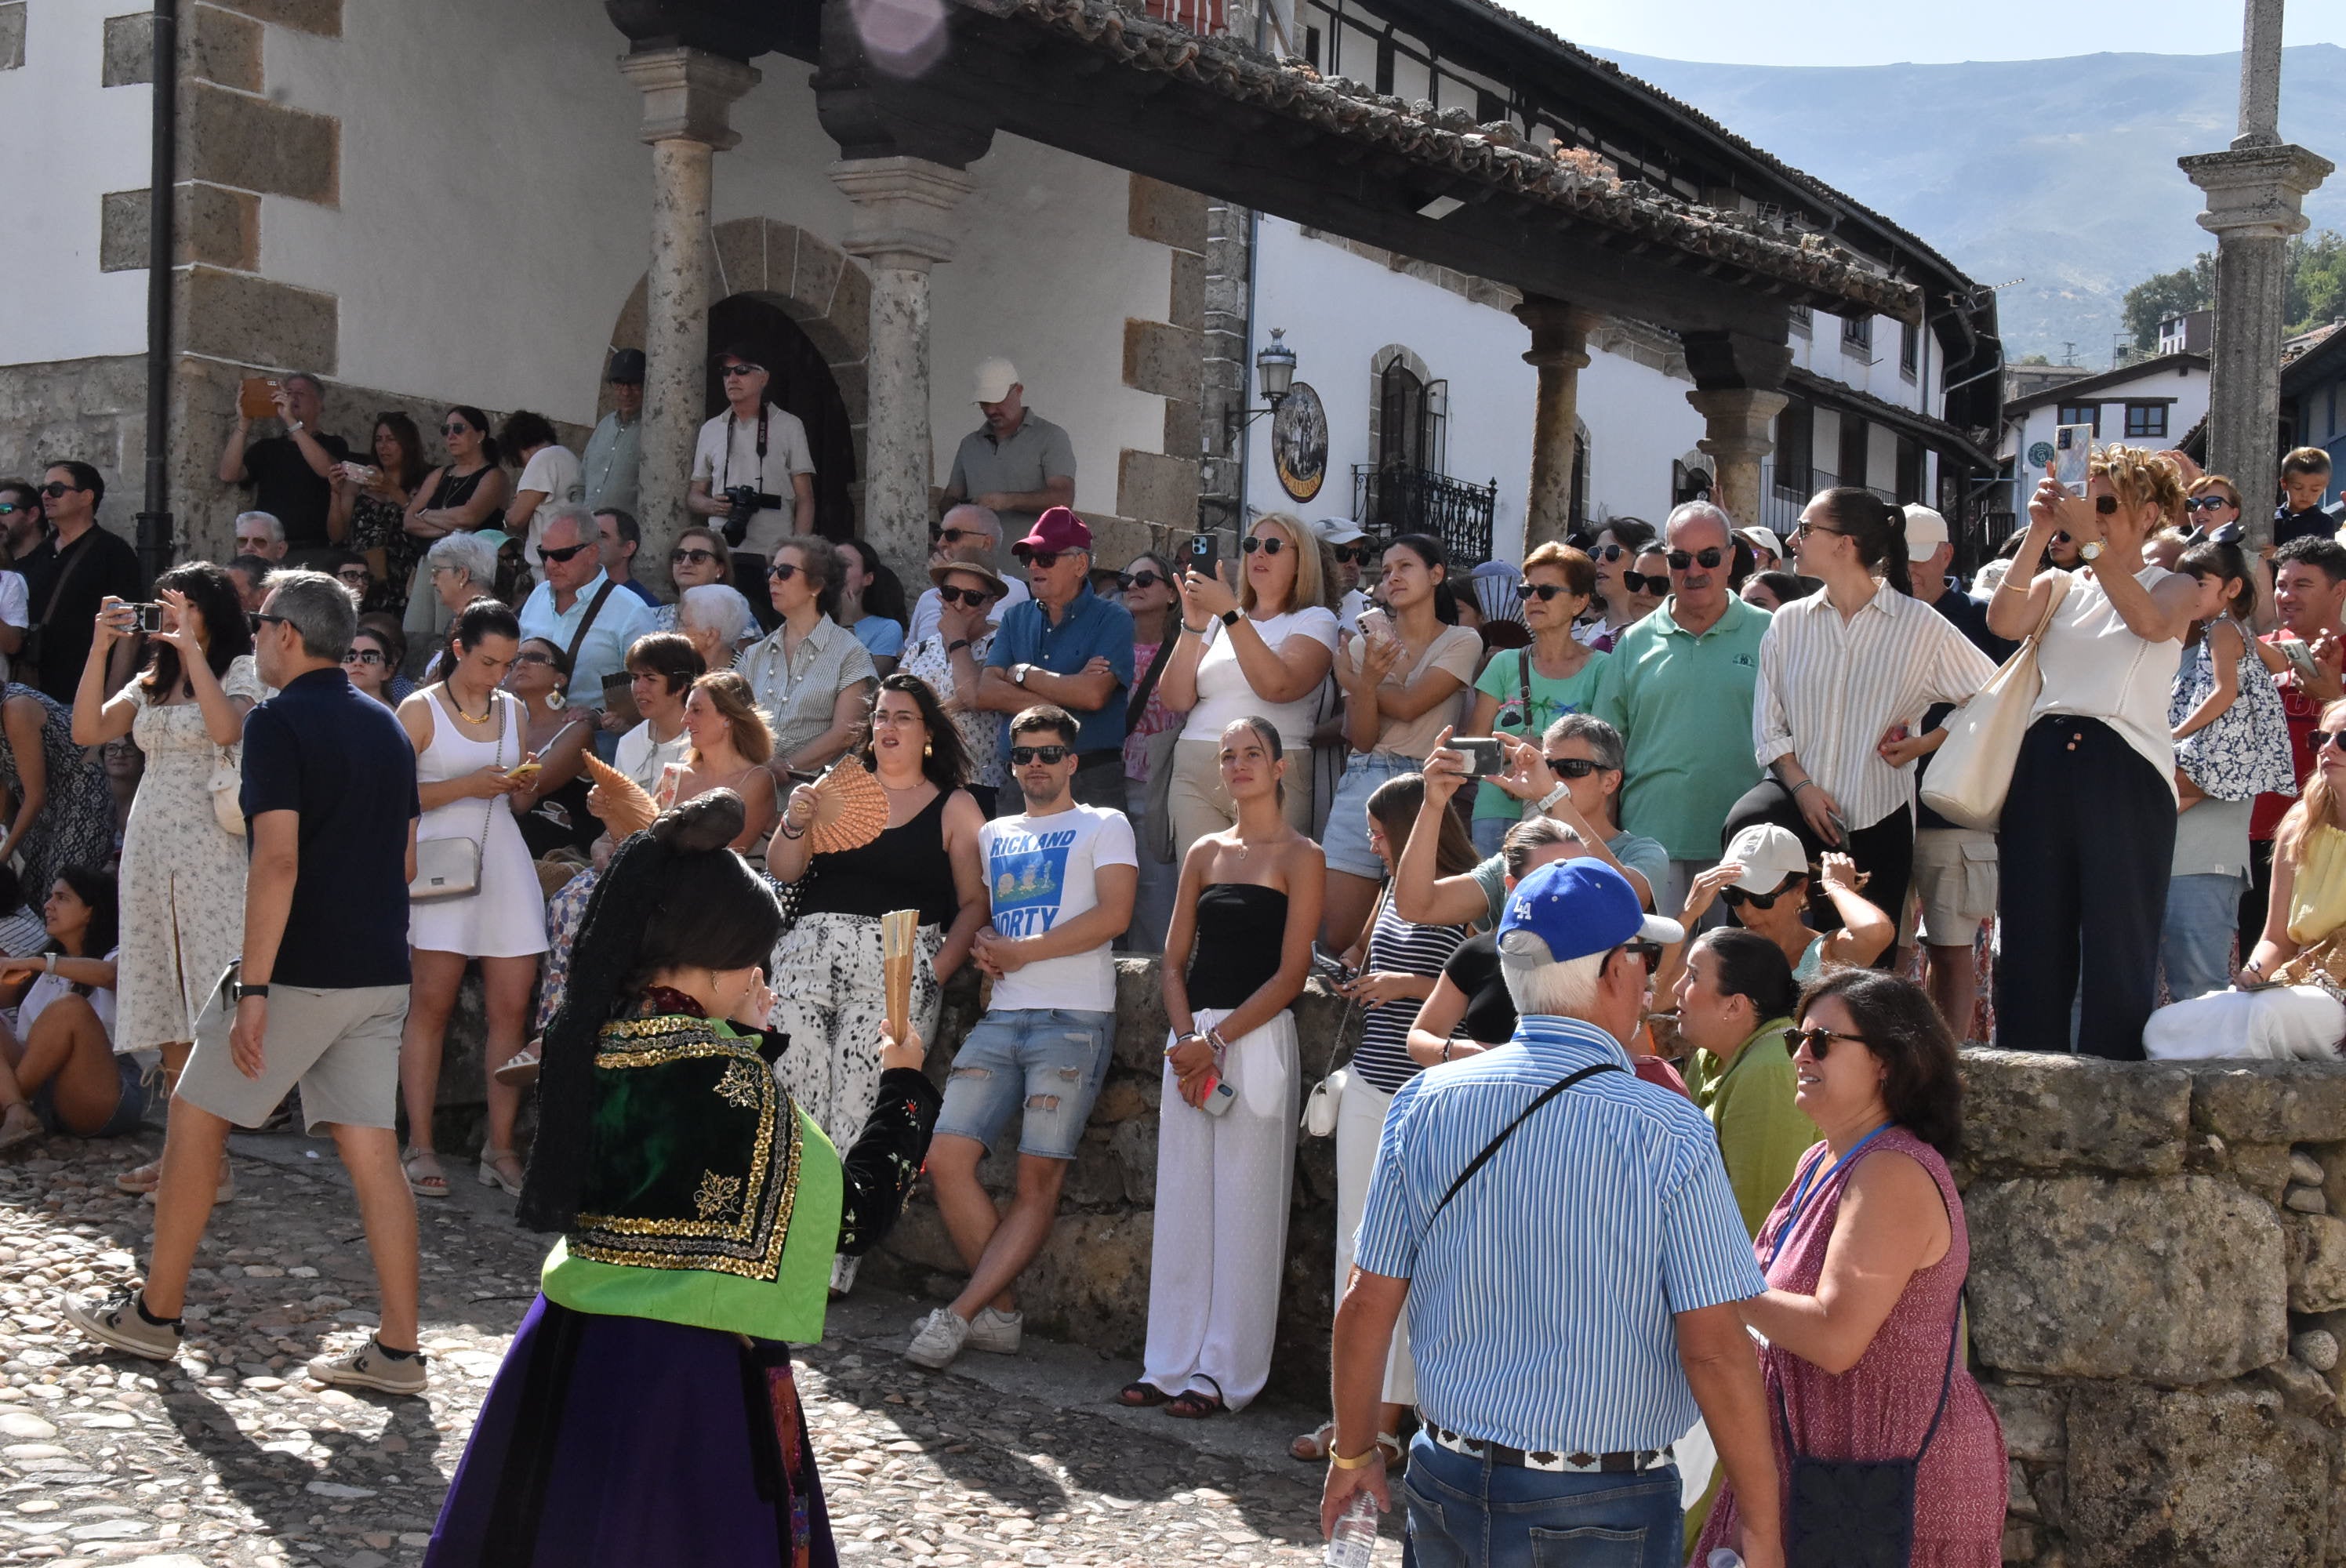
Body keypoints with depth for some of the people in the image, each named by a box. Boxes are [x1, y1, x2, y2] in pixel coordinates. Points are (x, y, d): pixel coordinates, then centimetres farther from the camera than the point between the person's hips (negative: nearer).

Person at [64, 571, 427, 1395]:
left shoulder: (279, 722, -11)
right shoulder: (387, 727, 13)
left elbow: (278, 862, -20)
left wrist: (252, 990, -20)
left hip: (300, 972, -7)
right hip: (380, 977, 7)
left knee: (196, 1123, 10)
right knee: (372, 1151, 5)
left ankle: (155, 1315, 20)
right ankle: (397, 1350, 2)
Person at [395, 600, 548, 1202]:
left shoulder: (514, 711, 16)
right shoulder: (420, 711, 1)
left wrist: (523, 784, 1)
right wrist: (467, 785, -14)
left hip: (503, 857, 5)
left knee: (512, 1005, -2)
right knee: (432, 1002, -6)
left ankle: (501, 1147, 4)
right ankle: (420, 1146, 1)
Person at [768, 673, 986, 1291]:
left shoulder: (954, 808, 12)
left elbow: (974, 903, 6)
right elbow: (782, 871, 15)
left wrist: (937, 969, -7)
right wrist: (794, 823, -5)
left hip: (897, 962, -3)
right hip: (810, 952, 3)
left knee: (856, 1110, -14)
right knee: (792, 1100, -12)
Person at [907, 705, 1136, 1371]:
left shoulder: (1104, 826, 8)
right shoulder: (993, 835, 24)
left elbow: (1113, 914, -5)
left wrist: (1019, 952, -9)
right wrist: (980, 943, 1)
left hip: (1074, 1019, -5)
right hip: (1001, 1017, 5)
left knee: (1038, 1180, -10)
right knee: (947, 1158, -10)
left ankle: (959, 1316, -7)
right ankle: (999, 1313, -1)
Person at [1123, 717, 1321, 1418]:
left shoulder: (1300, 857, -2)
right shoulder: (1205, 853, 15)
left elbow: (1291, 973, -9)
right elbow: (1174, 960, 13)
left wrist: (1216, 1041, -14)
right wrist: (1185, 1037, -4)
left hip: (1257, 1039, -6)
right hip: (1192, 1038, 6)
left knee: (1242, 1209, -3)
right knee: (1181, 1204, 7)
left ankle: (1225, 1373, 3)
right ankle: (1171, 1363, 14)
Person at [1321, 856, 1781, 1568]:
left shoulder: (1425, 1104, -3)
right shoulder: (1669, 1133, -14)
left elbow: (1366, 1304, 1)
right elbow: (1715, 1351, -15)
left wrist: (1353, 1454, 15)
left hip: (1447, 1484, 4)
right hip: (1601, 1510, -4)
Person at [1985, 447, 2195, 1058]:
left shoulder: (2172, 586, 9)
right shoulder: (2060, 585, 16)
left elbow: (2149, 622, -15)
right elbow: (2003, 622, -5)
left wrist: (2092, 541, -18)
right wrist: (2038, 534, -10)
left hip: (2125, 768, -3)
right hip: (2043, 762, 3)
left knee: (2118, 939, -4)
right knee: (2033, 934, 4)